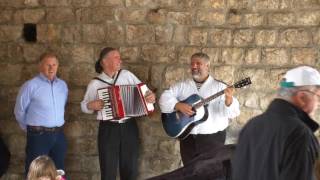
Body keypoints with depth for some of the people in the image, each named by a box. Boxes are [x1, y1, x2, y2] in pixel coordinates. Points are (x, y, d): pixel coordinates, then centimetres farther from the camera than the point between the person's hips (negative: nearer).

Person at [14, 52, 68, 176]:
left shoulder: (62, 85, 7)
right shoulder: (30, 85, -10)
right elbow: (20, 111, -2)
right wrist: (30, 128, 8)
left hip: (59, 135, 5)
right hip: (38, 136, -5)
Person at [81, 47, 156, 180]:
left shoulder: (127, 75, 4)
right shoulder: (95, 83, -2)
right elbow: (84, 106, 8)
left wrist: (151, 96, -13)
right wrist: (91, 105, -13)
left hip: (129, 127, 2)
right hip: (108, 129, -2)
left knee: (130, 168, 9)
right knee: (108, 169, 3)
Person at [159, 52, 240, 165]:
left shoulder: (219, 87, -1)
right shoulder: (182, 85, 9)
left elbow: (232, 113, -10)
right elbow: (164, 98, 2)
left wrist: (228, 99, -32)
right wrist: (178, 105, -15)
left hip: (213, 138, -3)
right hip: (187, 138, 3)